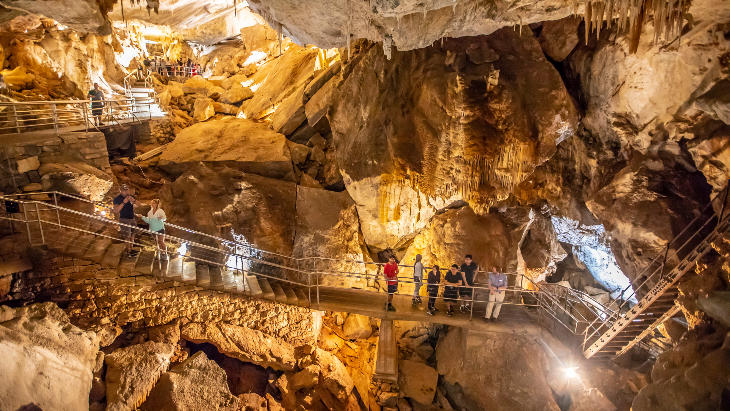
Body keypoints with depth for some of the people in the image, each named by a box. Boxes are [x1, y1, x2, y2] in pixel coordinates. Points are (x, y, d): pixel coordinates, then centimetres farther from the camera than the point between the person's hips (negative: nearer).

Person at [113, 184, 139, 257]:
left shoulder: (130, 197, 6)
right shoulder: (117, 199, -10)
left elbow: (136, 205, 7)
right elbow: (116, 210, -19)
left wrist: (133, 201, -14)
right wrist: (124, 202, -25)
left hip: (132, 218, 6)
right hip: (124, 219, -6)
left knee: (132, 235, 11)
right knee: (127, 236, -4)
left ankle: (131, 249, 23)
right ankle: (128, 251, 5)